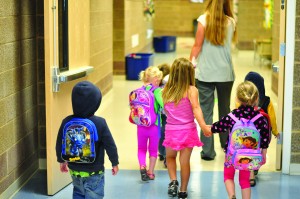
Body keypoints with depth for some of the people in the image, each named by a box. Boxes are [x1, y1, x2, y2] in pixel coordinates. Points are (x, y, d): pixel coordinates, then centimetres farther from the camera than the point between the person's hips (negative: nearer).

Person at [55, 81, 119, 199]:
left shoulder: (67, 122, -12)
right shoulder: (100, 123, -21)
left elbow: (59, 144, 0)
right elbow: (110, 146, -14)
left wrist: (61, 161, 19)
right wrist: (115, 163, 4)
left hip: (75, 170, 4)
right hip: (94, 172, -4)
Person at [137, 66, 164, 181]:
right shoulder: (156, 91, -15)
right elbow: (163, 104, -27)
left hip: (141, 125, 3)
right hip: (154, 125, -3)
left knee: (141, 148, 19)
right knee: (153, 149, 17)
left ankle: (142, 166, -5)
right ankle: (150, 172, 24)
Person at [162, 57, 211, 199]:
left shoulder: (166, 91, 0)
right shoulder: (191, 90, -10)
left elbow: (165, 110, 4)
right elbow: (196, 108, -21)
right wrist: (203, 126, -26)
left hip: (171, 130, 2)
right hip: (187, 130, -2)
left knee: (170, 157, 25)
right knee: (184, 161, 8)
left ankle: (173, 181, 5)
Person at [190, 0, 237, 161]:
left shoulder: (204, 19, -7)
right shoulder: (231, 22, 2)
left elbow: (197, 46, -7)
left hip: (205, 73, -3)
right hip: (225, 73, 3)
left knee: (206, 112, 2)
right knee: (225, 109, 18)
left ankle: (208, 151, 0)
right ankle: (226, 145, 32)